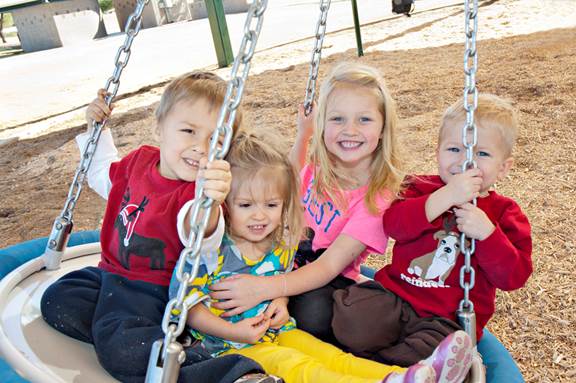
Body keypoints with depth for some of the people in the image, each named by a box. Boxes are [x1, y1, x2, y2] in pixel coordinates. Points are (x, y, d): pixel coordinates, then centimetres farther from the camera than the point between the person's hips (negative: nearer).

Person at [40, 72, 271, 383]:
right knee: (55, 302, -3)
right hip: (111, 273, 8)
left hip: (151, 290, -7)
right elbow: (102, 176, 22)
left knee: (119, 348, -28)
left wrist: (209, 202, -69)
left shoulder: (196, 193, -24)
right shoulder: (140, 160, -2)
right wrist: (96, 128, 10)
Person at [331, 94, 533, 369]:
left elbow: (514, 277, -5)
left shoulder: (503, 213, 5)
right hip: (395, 292, 1)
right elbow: (393, 224, -14)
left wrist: (487, 232, -21)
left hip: (449, 317, 0)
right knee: (350, 318, -24)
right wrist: (445, 197, -24)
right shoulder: (421, 189, 7)